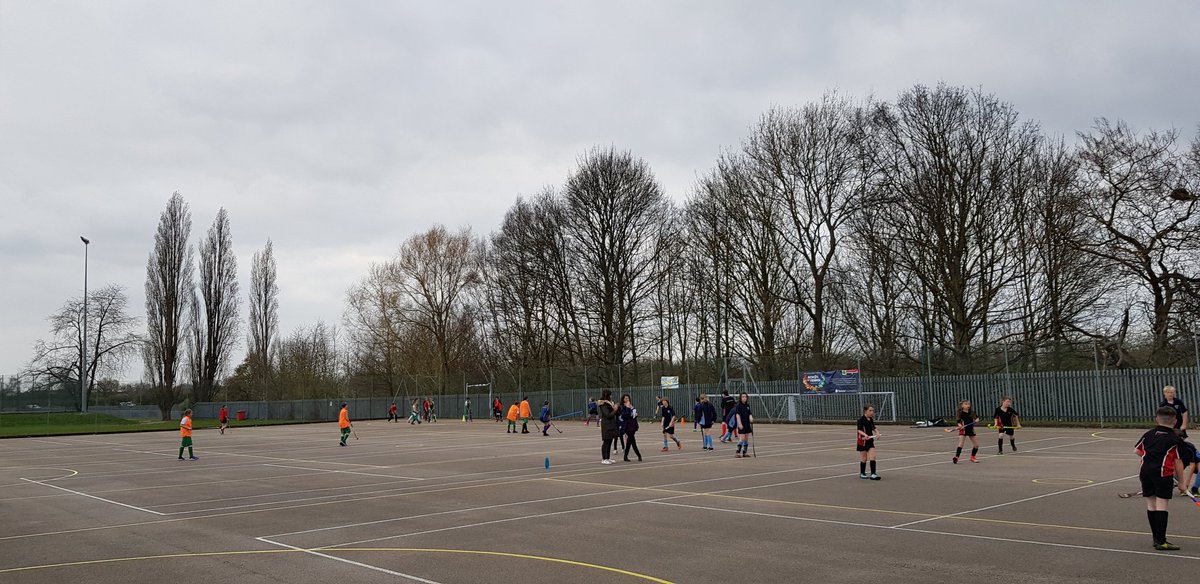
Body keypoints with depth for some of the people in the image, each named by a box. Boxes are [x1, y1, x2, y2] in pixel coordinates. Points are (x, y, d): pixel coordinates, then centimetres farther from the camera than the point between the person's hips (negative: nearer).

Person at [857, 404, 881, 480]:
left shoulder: (871, 420, 6)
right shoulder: (861, 420, -14)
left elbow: (873, 429, 16)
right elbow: (859, 430, -23)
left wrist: (876, 433, -5)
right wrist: (865, 435, -41)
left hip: (870, 440, 5)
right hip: (863, 441, -5)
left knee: (872, 457, -6)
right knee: (864, 458, 6)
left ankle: (873, 474, -6)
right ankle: (862, 473, 21)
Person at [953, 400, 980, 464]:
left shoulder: (971, 413, 4)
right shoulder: (961, 413, -7)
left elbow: (977, 417, 14)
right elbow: (958, 421, -8)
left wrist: (977, 419, -8)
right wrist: (960, 425, -28)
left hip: (971, 430, 5)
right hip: (963, 430, -5)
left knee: (976, 444, 9)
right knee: (961, 444, -18)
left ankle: (972, 457, 27)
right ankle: (956, 457, -19)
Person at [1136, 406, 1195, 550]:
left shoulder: (1148, 434, 13)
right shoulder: (1176, 439, 1)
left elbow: (1137, 450, 18)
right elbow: (1178, 462, 1)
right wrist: (1181, 482, 9)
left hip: (1145, 472, 5)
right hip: (1163, 473, -5)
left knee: (1151, 505, 11)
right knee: (1161, 505, -6)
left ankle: (1156, 538, 20)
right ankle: (1161, 541, -8)